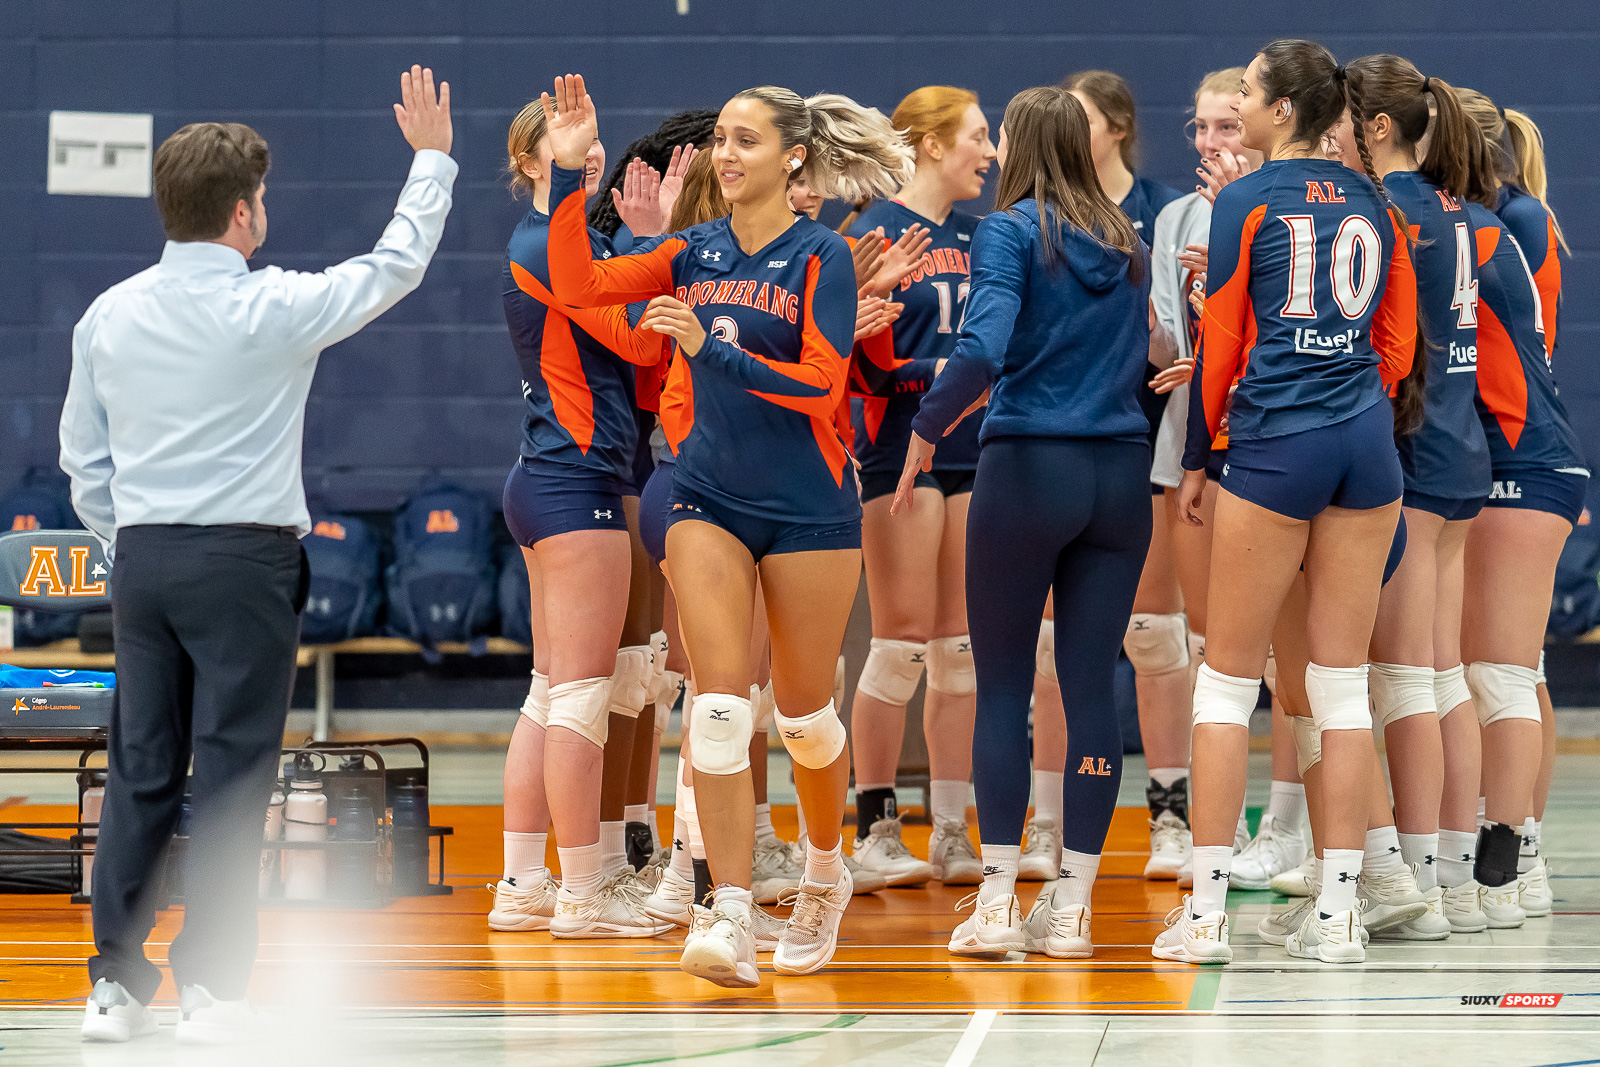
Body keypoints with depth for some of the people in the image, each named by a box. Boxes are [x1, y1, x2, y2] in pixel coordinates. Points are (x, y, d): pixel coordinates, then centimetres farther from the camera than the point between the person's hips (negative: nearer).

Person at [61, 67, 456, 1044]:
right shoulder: (271, 310, -9)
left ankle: (117, 984, 8)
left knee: (140, 774, 7)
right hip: (244, 561, -5)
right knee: (230, 779, -2)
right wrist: (432, 158, 16)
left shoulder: (108, 316, 5)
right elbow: (396, 266, 4)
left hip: (143, 561, 5)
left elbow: (83, 459, 11)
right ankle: (211, 989, -4)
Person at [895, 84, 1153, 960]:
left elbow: (984, 347, -19)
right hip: (1120, 474, 5)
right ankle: (1072, 907, 5)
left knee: (1002, 684, 3)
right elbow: (1139, 358, 15)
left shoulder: (1012, 232, -6)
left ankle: (997, 902, 1)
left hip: (1027, 465, -5)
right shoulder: (1127, 246, 12)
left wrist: (924, 435, -11)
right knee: (1092, 683, 4)